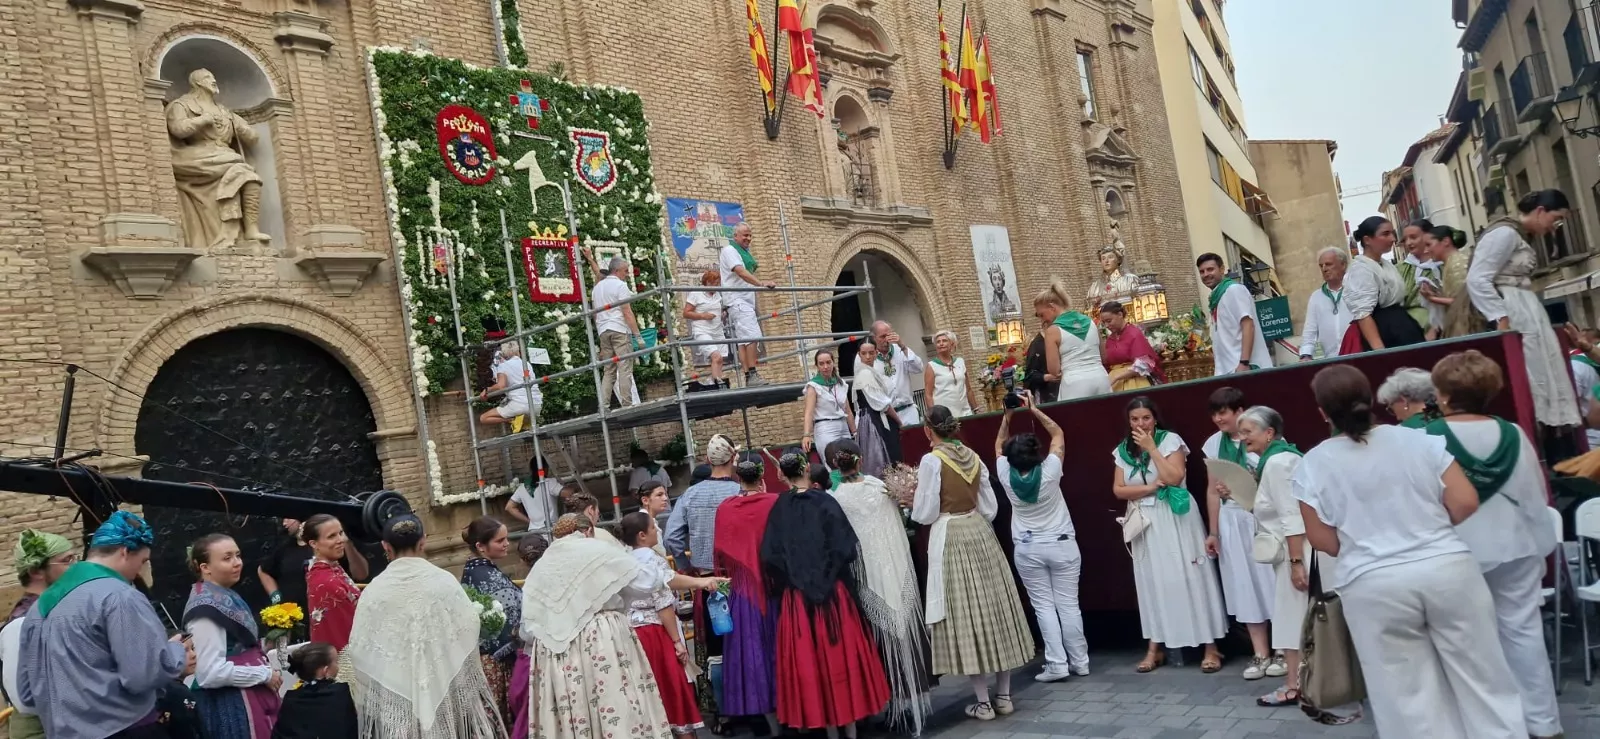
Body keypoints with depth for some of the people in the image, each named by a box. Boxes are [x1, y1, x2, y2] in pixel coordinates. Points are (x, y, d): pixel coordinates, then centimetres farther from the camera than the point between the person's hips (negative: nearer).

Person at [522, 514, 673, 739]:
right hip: (603, 644, -4)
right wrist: (616, 591, 24)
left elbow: (528, 628, 11)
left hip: (553, 658, 4)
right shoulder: (600, 551, 4)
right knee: (619, 716, -1)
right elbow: (644, 585, 6)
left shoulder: (538, 568, 14)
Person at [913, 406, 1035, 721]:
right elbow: (990, 508, 10)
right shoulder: (974, 458, 8)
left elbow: (926, 514, -11)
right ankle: (1004, 695, 17)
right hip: (980, 533, 6)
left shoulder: (931, 461, -11)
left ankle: (983, 702, 4)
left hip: (950, 539, -6)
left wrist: (912, 505, 8)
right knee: (993, 607, 10)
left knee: (965, 614, 0)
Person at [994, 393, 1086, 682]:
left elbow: (999, 445, 8)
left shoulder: (1007, 476, -11)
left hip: (1027, 550, 0)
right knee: (1068, 604, 5)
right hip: (1061, 544, 0)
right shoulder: (1050, 471, -15)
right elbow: (1058, 433, 0)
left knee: (1044, 606, 3)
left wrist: (1007, 416, 4)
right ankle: (1079, 662, 12)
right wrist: (1033, 409, 2)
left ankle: (1057, 664, -1)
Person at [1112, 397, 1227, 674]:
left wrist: (1151, 448, -17)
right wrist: (1150, 487, -12)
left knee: (1188, 578, -2)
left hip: (1174, 520, -4)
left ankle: (1210, 647, 3)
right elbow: (1118, 490, 1)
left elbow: (1174, 478, -17)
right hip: (1144, 523, 4)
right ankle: (1155, 648, 14)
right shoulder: (1123, 450, 7)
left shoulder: (1170, 440, -5)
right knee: (1153, 582, 8)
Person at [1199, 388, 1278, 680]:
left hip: (1261, 518, -5)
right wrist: (1213, 532, 10)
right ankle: (1261, 654, 16)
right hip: (1231, 521, 5)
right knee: (1245, 586, 8)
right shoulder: (1214, 444, 6)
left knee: (1270, 582, 1)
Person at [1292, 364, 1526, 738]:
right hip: (1447, 567, 2)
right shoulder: (1420, 439, 1)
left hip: (1374, 585, -2)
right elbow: (1466, 502, -2)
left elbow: (1324, 542, -1)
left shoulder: (1313, 465, -3)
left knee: (1410, 694, 8)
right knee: (1480, 677, 14)